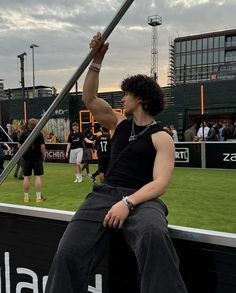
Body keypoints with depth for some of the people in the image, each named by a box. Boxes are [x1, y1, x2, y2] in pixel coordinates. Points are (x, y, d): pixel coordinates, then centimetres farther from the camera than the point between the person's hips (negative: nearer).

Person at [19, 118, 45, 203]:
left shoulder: (23, 134, 1)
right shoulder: (39, 134, -7)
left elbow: (19, 146, 6)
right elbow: (42, 147, -10)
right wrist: (43, 156, 3)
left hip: (26, 158, 3)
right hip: (37, 158, -3)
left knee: (26, 177, 7)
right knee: (37, 177, 1)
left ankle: (26, 197, 13)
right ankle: (38, 197, 3)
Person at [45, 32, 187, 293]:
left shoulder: (161, 138, 3)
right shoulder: (119, 124, 20)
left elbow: (160, 182, -8)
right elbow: (89, 99, 19)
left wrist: (128, 202, -25)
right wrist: (97, 59, 13)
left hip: (140, 198, -4)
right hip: (105, 193, 4)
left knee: (154, 235, -41)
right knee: (67, 254, -19)